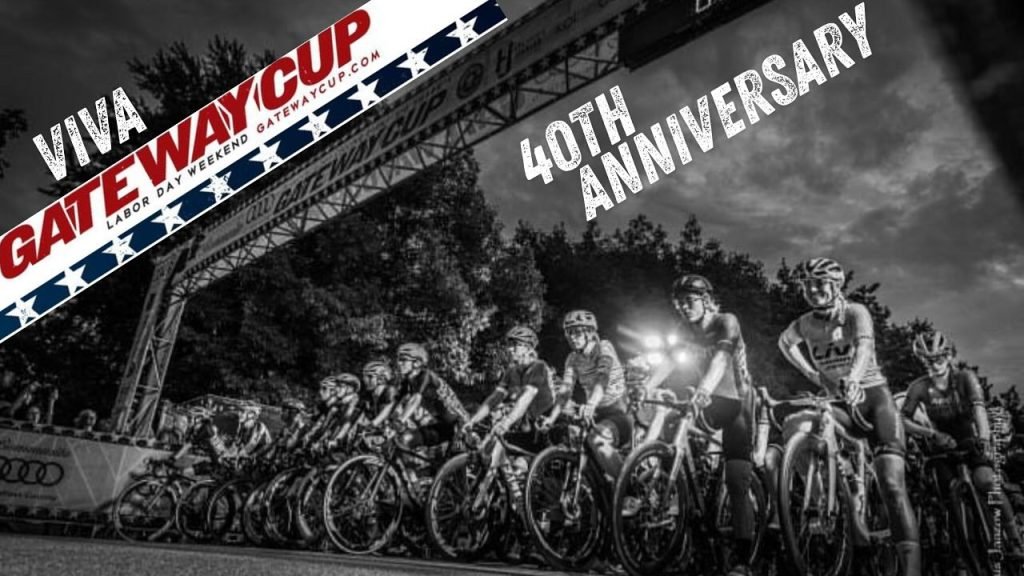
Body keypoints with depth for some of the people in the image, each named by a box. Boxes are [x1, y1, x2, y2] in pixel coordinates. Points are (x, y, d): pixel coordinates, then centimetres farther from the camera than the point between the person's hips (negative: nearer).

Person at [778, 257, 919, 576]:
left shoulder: (855, 312, -10)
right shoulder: (805, 324, 1)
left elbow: (865, 346, -30)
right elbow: (784, 342, 21)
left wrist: (853, 380, -52)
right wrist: (812, 374, 6)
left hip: (872, 393, -3)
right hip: (837, 400, 3)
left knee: (891, 483, -18)